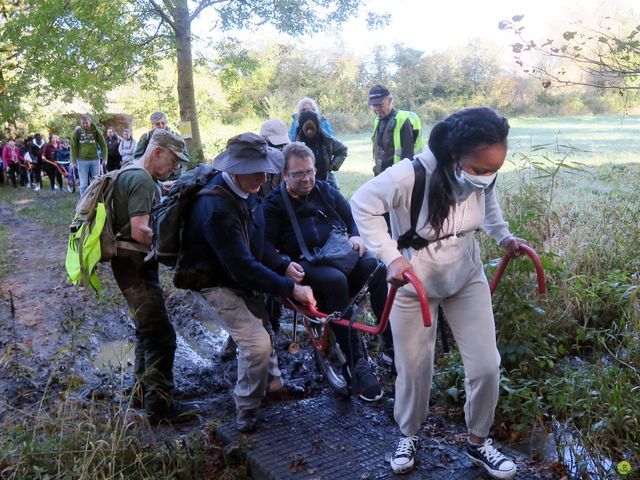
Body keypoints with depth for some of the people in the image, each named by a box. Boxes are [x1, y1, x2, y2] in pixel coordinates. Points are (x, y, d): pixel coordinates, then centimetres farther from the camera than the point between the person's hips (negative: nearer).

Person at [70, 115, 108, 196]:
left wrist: (105, 159, -4)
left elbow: (103, 146, 3)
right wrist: (73, 161, -4)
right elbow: (73, 147, 0)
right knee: (83, 184, 1)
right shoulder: (76, 132, -3)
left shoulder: (96, 132, -1)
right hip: (82, 160, -1)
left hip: (95, 160, 1)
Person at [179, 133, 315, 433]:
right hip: (219, 283, -8)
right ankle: (246, 409, 7)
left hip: (242, 274, 9)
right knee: (257, 343, -15)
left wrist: (282, 265, -3)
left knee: (260, 325, 20)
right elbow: (243, 268, -36)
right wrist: (291, 289, -34)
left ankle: (272, 383, 41)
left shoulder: (244, 190, -8)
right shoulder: (217, 208, -35)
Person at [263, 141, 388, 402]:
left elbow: (354, 218, 19)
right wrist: (285, 264, -22)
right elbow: (266, 246, -2)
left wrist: (356, 236, -5)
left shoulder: (327, 191, 18)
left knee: (378, 267, -28)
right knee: (336, 281, -37)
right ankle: (356, 366, -31)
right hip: (306, 264, -4)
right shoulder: (274, 204, 6)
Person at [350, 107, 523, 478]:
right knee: (414, 370, 9)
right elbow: (363, 205, -20)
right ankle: (409, 436, 39)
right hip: (414, 284, -4)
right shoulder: (409, 176, -34)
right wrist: (391, 256, -27)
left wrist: (504, 237, -4)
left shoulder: (484, 175, -16)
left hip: (468, 277, 4)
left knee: (486, 366, 4)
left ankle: (479, 442, 30)